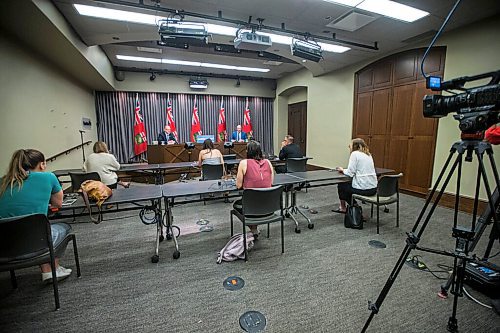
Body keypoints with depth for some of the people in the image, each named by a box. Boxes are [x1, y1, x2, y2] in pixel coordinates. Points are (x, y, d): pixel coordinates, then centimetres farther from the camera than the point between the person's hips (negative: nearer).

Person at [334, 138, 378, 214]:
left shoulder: (355, 154, -8)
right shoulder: (368, 154, 14)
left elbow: (350, 173, -12)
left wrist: (343, 170, 8)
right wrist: (345, 170, 15)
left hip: (363, 189, -7)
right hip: (373, 189, 7)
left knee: (341, 185, 18)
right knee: (348, 184, 29)